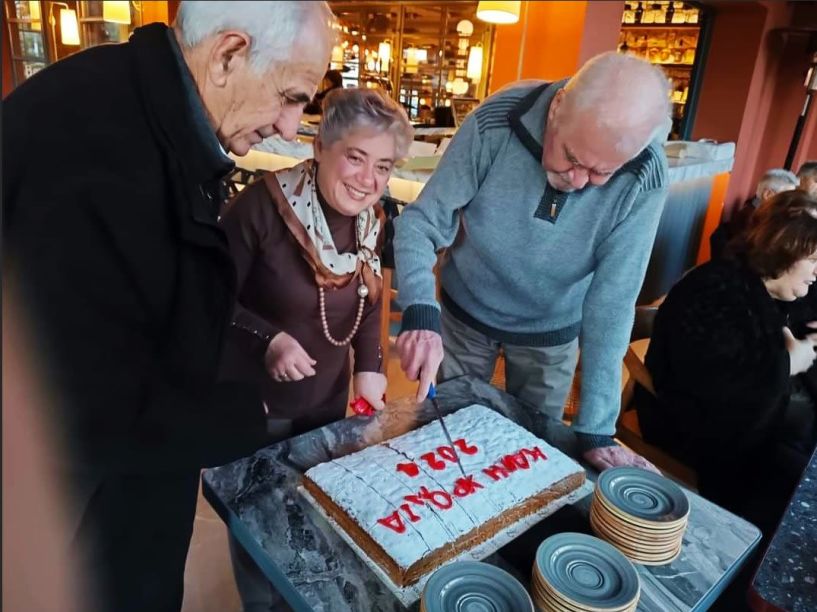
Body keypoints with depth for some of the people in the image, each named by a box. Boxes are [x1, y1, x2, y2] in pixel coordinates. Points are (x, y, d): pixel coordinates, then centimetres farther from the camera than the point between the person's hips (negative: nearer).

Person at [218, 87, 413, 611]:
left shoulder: (374, 220, -6)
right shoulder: (263, 205, -25)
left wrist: (369, 368, -5)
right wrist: (269, 339, -30)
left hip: (328, 396, 6)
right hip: (254, 401, -5)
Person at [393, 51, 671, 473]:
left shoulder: (643, 180, -24)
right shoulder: (496, 123, -26)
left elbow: (611, 303, -21)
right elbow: (420, 222, -22)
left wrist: (595, 429, -20)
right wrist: (421, 312, -40)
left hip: (550, 334, 0)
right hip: (464, 314, 0)